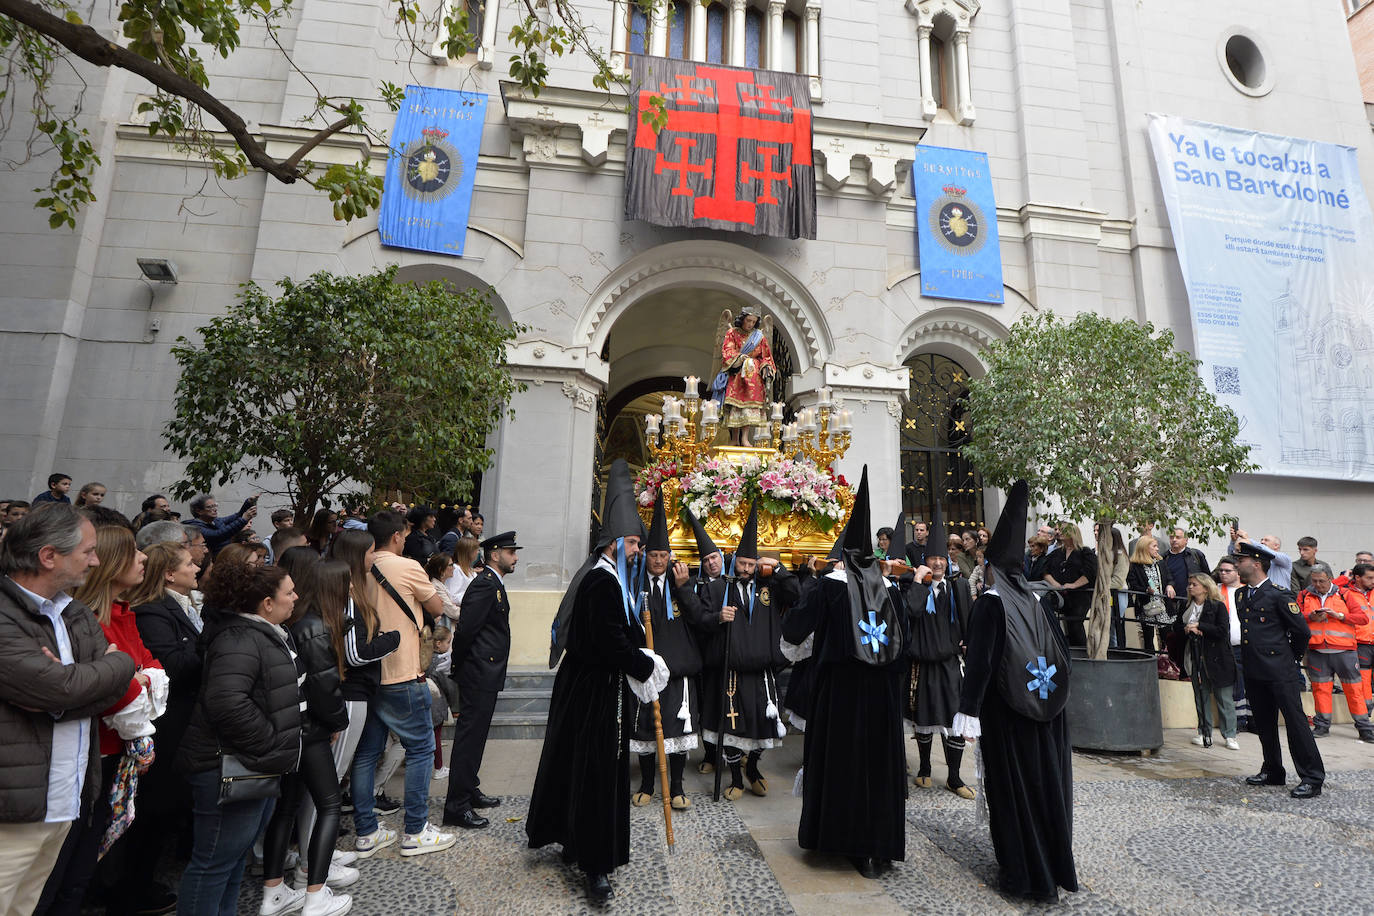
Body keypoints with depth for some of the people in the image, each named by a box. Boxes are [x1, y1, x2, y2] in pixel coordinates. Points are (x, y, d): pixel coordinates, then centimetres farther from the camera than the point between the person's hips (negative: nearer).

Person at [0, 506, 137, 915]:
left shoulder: (77, 614, 10)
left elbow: (123, 687, 3)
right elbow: (61, 688, -25)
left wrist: (67, 684, -16)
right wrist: (120, 662, -7)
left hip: (67, 802, 7)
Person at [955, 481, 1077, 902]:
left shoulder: (990, 603, -15)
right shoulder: (1036, 601, 3)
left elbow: (979, 660, -20)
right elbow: (1061, 651, 8)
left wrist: (969, 710, -18)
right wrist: (1053, 693, 18)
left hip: (1006, 712, -6)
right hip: (1044, 711, 6)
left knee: (1013, 788, 6)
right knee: (1046, 782, 16)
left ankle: (1024, 875, 16)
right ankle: (1056, 866, 29)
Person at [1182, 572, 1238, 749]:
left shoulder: (1218, 606, -4)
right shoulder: (1187, 607, 10)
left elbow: (1223, 631, -13)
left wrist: (1199, 626, -14)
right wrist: (1188, 629, -6)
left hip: (1216, 658, -4)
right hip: (1196, 658, 4)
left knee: (1223, 697, 2)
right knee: (1201, 696, 8)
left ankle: (1230, 735, 13)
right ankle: (1204, 732, 16)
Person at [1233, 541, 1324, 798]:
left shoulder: (1279, 594, -10)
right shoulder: (1241, 595, 12)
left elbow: (1302, 631, -6)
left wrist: (1289, 657, 4)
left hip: (1280, 671, -7)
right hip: (1253, 671, 7)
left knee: (1295, 721, -3)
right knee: (1263, 723, 14)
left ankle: (1312, 778, 5)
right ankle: (1272, 772, 25)